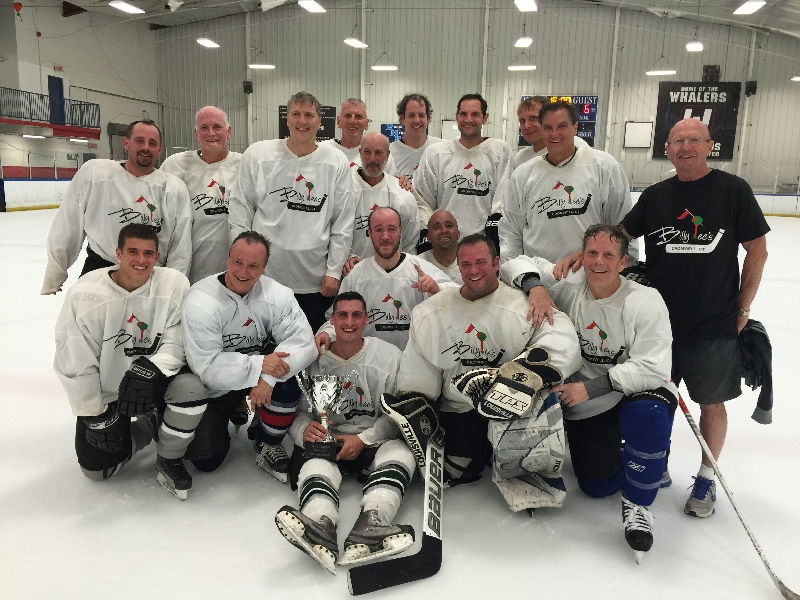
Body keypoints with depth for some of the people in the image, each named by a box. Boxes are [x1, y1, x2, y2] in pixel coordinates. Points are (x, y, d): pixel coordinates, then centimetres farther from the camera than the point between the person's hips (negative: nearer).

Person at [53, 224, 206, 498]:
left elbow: (177, 342, -15)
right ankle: (149, 426, 27)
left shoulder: (175, 284, -17)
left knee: (191, 386, -31)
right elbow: (74, 362, -12)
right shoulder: (84, 294, -17)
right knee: (97, 468, -2)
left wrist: (152, 368, -34)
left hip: (155, 380, 0)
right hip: (103, 393, 1)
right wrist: (96, 415, -10)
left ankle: (168, 459, -4)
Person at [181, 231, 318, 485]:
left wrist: (268, 377, -36)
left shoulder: (277, 294, -17)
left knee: (288, 377, -29)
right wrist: (259, 365, -35)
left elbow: (303, 343, -24)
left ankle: (268, 444, -2)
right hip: (211, 388, -2)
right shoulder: (201, 301, -25)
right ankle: (222, 423, 29)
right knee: (206, 460, -8)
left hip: (260, 376, 2)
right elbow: (207, 366, -29)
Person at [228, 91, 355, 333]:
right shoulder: (257, 154, 2)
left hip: (315, 282, 0)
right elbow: (240, 209, 5)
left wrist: (334, 272, 0)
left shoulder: (337, 163, 3)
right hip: (263, 275, 0)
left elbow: (343, 222, 3)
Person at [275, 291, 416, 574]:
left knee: (400, 453, -31)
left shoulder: (389, 355, 0)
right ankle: (320, 529, -58)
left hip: (374, 441, 0)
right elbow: (296, 410, 3)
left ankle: (367, 530, -53)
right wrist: (304, 429, -20)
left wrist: (363, 440, -13)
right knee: (315, 464, -31)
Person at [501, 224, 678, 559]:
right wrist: (534, 286, -25)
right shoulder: (568, 285, -8)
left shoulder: (645, 302, -18)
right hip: (586, 408, 3)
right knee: (596, 486, -1)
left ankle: (638, 504, -13)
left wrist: (591, 387, -30)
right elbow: (519, 264, -2)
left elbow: (652, 369, -24)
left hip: (640, 392, -3)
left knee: (647, 414, -38)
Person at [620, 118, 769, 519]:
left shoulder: (733, 190, -4)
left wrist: (743, 307, -3)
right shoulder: (655, 196, 5)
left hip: (714, 325, -3)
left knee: (712, 404, 10)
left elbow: (757, 249, -1)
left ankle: (706, 478, 30)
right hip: (658, 320, 3)